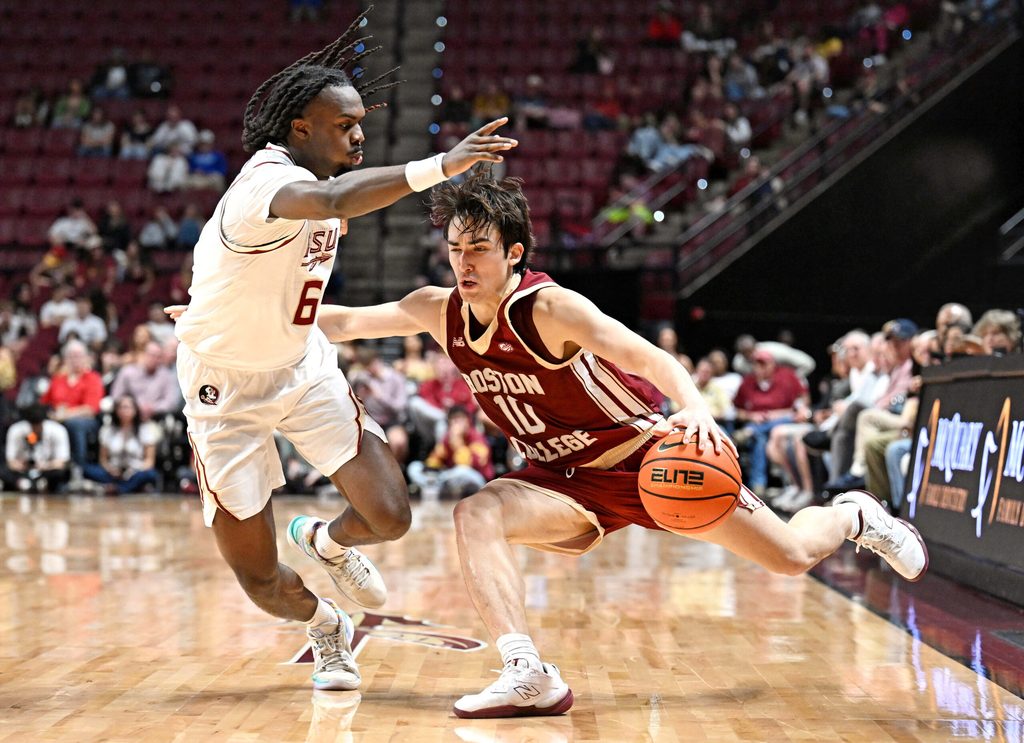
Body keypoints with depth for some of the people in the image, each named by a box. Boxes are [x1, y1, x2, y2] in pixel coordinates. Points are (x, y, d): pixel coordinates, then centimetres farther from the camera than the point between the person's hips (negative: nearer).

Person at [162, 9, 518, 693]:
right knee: (259, 578, -3)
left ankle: (323, 541, 26)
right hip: (226, 386, -6)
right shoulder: (267, 181, -30)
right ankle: (325, 626, 31)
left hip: (303, 366, 6)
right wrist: (439, 166, -60)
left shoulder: (313, 176, -2)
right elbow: (331, 201, -55)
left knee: (389, 517, -10)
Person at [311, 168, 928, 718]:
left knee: (791, 557, 0)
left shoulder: (549, 307, -26)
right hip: (566, 482, 5)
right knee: (476, 515, -26)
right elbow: (344, 321, -1)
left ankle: (853, 516, 36)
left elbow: (653, 358, -35)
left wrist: (697, 408, -53)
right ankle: (530, 676, -35)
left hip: (646, 456, -4)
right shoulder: (440, 313, -8)